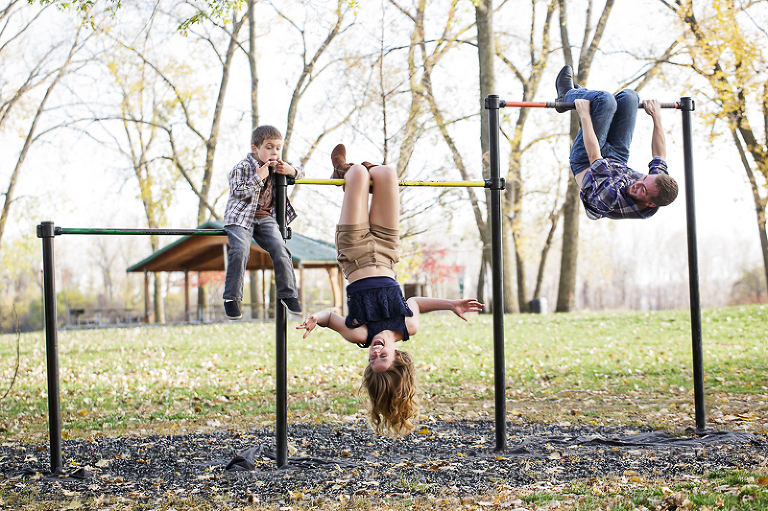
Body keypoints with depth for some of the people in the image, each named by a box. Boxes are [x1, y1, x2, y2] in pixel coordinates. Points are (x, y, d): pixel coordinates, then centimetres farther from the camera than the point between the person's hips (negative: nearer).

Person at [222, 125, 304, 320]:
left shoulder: (276, 166, 11)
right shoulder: (242, 167, -7)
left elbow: (300, 172, 20)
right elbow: (238, 192, -17)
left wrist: (290, 171, -4)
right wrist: (258, 177, -23)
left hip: (265, 218, 5)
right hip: (241, 217, -5)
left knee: (280, 249, -15)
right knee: (240, 250, -26)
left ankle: (287, 294, -2)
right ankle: (231, 298, -18)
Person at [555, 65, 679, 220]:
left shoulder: (613, 199, -44)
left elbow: (593, 156, -35)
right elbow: (659, 156, -7)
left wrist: (585, 115, -26)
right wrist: (657, 117, -1)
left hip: (585, 164, -5)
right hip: (618, 161, 5)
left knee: (606, 99, -20)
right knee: (629, 95, -2)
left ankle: (568, 94, 17)